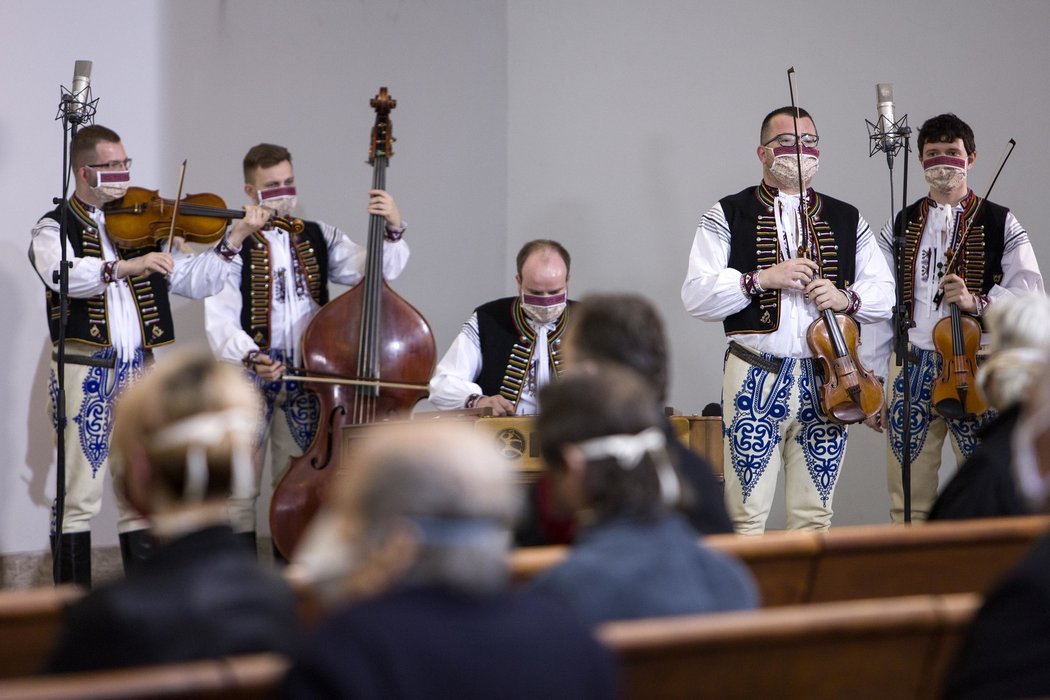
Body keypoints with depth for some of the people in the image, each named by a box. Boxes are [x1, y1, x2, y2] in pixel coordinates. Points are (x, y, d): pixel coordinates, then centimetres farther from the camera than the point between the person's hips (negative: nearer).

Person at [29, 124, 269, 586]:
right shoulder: (55, 229, 3)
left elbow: (194, 282, 10)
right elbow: (65, 275, -19)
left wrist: (233, 241, -2)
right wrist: (126, 266, -28)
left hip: (143, 372, 4)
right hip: (86, 371, -4)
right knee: (78, 495, -3)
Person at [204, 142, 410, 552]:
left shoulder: (319, 239, 10)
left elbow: (375, 269, -2)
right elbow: (220, 321, -12)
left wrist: (392, 231, -19)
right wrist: (250, 357, -28)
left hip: (305, 379, 4)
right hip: (248, 380, -4)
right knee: (240, 490, -3)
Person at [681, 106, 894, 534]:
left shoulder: (848, 221, 15)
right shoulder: (728, 216, 5)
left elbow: (884, 295, 13)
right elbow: (696, 296, -4)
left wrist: (846, 298, -7)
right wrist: (760, 279, -15)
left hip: (825, 379, 3)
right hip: (756, 377, -3)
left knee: (815, 515, 7)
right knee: (747, 514, -5)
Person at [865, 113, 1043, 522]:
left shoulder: (1001, 225, 6)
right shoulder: (899, 228, 13)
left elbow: (1028, 290, -3)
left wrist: (977, 302, -20)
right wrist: (874, 381, 7)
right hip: (910, 365, 2)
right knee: (908, 501, 3)